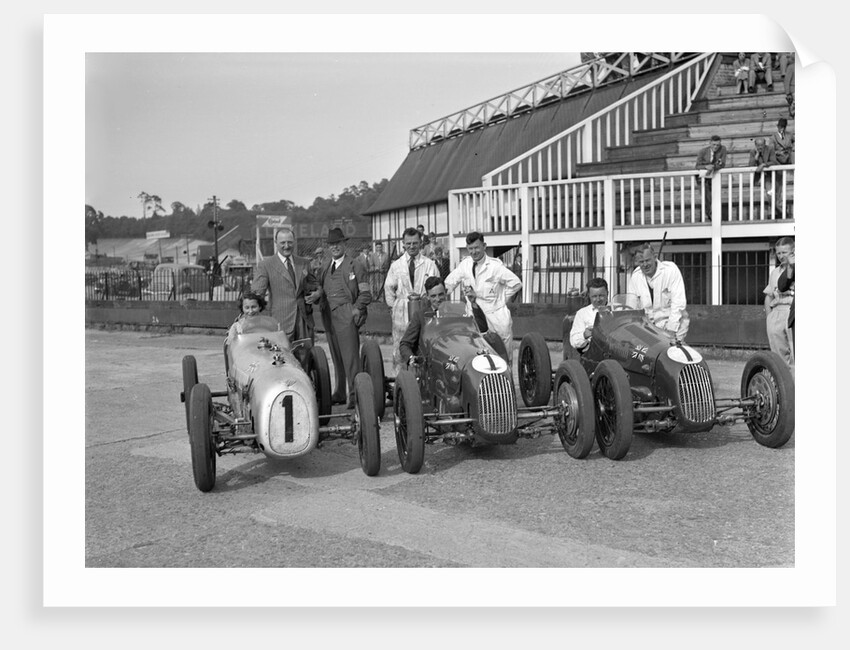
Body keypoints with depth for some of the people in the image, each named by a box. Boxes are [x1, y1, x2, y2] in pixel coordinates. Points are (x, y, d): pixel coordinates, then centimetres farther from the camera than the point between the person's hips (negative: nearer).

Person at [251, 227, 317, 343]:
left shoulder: (304, 263, 15)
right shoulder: (266, 265, 1)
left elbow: (314, 286, 25)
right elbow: (257, 292, -3)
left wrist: (314, 295, 3)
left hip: (305, 320, 4)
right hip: (281, 322, -4)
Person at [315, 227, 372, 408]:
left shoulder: (355, 266, 4)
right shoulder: (324, 268, 19)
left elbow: (365, 293, 2)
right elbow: (320, 291, 22)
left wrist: (357, 308, -12)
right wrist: (314, 298, 1)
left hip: (347, 315, -5)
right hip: (328, 316, 5)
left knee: (350, 356, -10)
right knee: (336, 357, 8)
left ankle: (354, 395, -9)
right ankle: (340, 393, 14)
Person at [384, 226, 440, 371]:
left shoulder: (430, 265, 4)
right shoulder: (396, 265, 9)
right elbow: (388, 288, 14)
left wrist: (422, 296, -7)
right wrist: (394, 306, 7)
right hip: (402, 314, 1)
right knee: (399, 350, 2)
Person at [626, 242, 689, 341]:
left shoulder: (671, 269, -12)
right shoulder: (635, 276, 0)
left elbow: (678, 302, -15)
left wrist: (671, 329, -20)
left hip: (674, 321, -3)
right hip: (649, 324, 4)